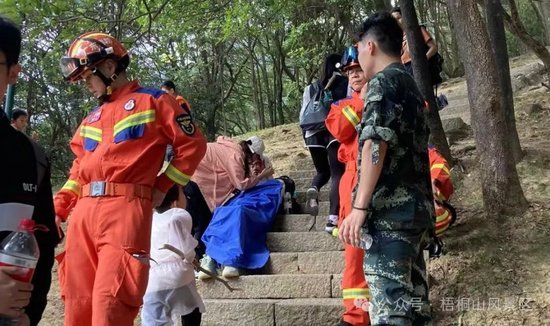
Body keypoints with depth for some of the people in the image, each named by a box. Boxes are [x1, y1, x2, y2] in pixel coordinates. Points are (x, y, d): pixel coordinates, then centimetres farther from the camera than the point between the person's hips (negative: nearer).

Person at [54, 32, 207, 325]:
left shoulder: (153, 101, 7)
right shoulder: (93, 117, 25)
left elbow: (193, 145, 3)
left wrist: (161, 188, 1)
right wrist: (57, 209, 16)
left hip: (124, 208, -6)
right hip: (83, 212, 7)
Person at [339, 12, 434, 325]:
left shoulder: (383, 82, -6)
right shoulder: (412, 86, 22)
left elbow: (375, 145, -17)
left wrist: (359, 207, -20)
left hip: (390, 210, -9)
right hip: (417, 208, 9)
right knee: (412, 297, 12)